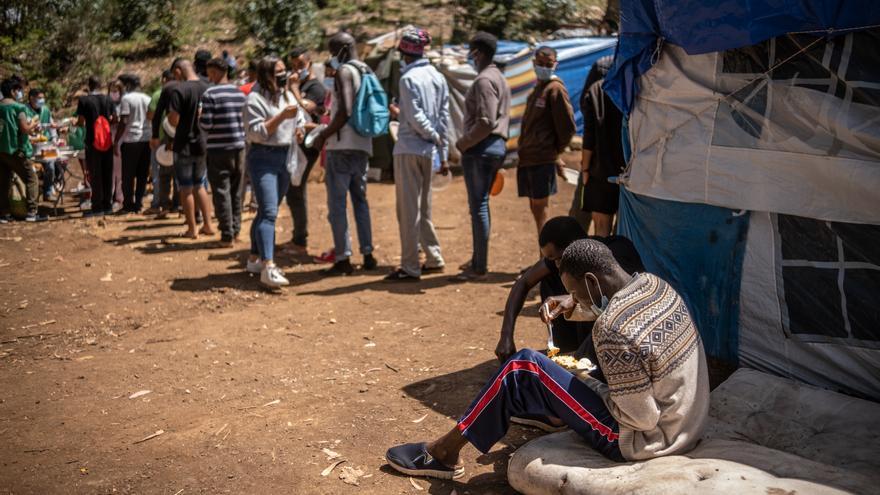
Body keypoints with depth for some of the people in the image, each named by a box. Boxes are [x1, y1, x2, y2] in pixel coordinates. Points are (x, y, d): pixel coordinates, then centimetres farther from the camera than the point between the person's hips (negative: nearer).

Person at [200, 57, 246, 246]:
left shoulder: (210, 94, -11)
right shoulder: (240, 93, 6)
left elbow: (206, 124, -14)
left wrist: (199, 119, 6)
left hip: (218, 149, -5)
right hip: (239, 147, 5)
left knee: (221, 192, 0)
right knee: (237, 191, 14)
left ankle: (227, 235, 0)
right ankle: (236, 230, 20)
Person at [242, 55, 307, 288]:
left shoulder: (288, 95, 15)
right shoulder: (256, 98, -9)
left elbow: (300, 118, 27)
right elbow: (255, 132, -18)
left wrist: (299, 128, 4)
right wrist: (282, 116, -22)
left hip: (285, 157, 8)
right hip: (263, 158, -8)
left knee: (266, 211, 14)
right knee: (269, 212, -17)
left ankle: (255, 259, 24)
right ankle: (268, 269, -23)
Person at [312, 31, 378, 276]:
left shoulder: (344, 72, -10)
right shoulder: (367, 72, 16)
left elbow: (345, 111, -22)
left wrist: (323, 135, -12)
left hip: (342, 146, -9)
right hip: (363, 145, 9)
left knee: (336, 203, -4)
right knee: (360, 199, 17)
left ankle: (343, 259, -4)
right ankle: (368, 255, 18)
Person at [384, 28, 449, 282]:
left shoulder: (409, 78, -11)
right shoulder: (438, 77, 9)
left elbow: (415, 117, -17)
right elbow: (444, 117, 9)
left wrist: (434, 136, -1)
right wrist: (443, 154, 11)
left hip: (409, 149, -7)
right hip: (429, 150, 7)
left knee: (408, 209, -2)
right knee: (423, 207, 18)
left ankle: (410, 267, 1)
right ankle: (434, 258, 24)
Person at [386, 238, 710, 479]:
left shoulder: (613, 332, -29)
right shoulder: (654, 284, -1)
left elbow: (641, 418, -24)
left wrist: (588, 385, -8)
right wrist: (576, 304, 8)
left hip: (641, 441, -9)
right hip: (689, 425, 9)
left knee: (523, 368, -6)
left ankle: (445, 453, 6)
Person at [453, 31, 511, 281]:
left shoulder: (484, 80, -14)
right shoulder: (499, 78, 19)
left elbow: (485, 122, -23)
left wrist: (464, 142, -13)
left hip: (481, 149, -10)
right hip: (497, 146, 10)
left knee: (478, 206, -7)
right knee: (480, 205, 17)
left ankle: (479, 268, -3)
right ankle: (477, 260, 25)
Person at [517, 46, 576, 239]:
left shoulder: (555, 88, -8)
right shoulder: (537, 89, 17)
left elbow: (568, 126, -11)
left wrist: (555, 152, 1)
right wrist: (523, 151, 15)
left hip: (543, 158, -8)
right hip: (527, 158, 8)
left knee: (540, 209, -6)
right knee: (535, 208, 12)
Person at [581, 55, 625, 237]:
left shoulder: (594, 91, 2)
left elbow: (589, 135, -4)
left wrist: (585, 167, 1)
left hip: (602, 169, -2)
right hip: (630, 169, 2)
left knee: (602, 230, 0)